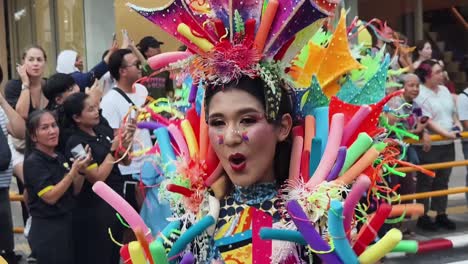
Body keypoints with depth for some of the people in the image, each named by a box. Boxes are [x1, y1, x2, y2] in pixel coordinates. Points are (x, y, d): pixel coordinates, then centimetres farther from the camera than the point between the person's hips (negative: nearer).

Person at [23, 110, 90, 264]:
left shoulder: (60, 158, 8)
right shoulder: (33, 162, -14)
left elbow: (74, 191, 11)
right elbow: (50, 197, -21)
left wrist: (81, 170, -6)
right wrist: (73, 171, -24)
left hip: (66, 225, 8)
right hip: (47, 231, -8)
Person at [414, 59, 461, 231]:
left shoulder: (444, 90, 12)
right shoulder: (420, 94, -13)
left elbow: (453, 112, 22)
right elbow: (426, 121, -19)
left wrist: (457, 124, 3)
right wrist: (445, 133, -22)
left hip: (447, 145, 7)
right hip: (429, 146, -7)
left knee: (442, 181, 14)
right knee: (425, 182, 3)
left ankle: (441, 214, 23)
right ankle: (423, 216, 11)